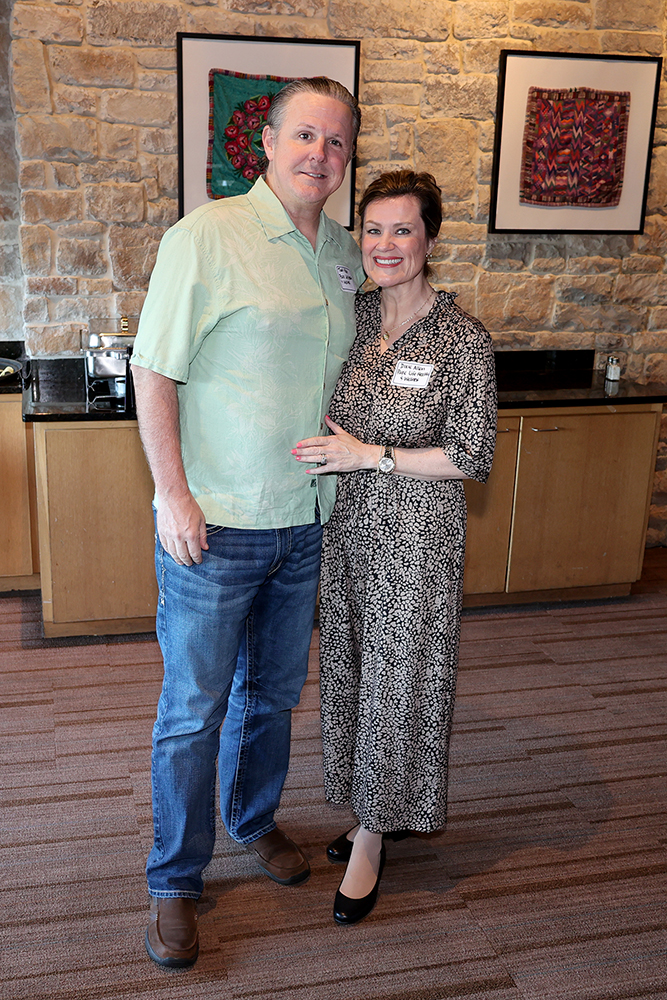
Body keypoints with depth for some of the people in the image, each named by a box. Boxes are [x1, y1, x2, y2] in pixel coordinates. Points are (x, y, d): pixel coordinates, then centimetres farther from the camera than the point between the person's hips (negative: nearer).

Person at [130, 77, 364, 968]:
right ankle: (174, 881, 25)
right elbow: (154, 374, -11)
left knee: (273, 691, 20)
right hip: (213, 524, -5)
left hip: (305, 522, 6)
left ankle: (254, 821, 44)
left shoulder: (345, 254, 7)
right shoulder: (207, 237, -12)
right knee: (193, 708, 6)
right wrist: (174, 494, -16)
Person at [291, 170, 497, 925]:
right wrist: (317, 452, -1)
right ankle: (380, 811, 36)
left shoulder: (463, 340, -13)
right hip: (347, 525, 6)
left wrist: (369, 455, -17)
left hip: (415, 537, -5)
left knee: (396, 680, 6)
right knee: (352, 672, 15)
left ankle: (371, 839, 25)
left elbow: (473, 458, -13)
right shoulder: (351, 317, 3)